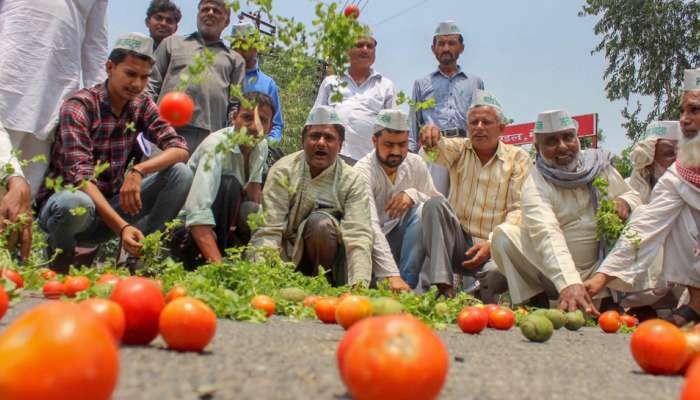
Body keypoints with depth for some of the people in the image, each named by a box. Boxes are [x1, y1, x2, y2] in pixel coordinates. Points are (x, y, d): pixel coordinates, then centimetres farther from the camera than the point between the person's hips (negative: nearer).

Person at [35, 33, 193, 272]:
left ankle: (138, 257, -10)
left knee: (181, 173, -12)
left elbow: (180, 149, -7)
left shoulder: (142, 106, 2)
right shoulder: (79, 106, -15)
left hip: (111, 201, 5)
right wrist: (122, 226, -37)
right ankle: (60, 252, -4)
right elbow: (80, 176, -26)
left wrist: (139, 170, -27)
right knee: (77, 204, -40)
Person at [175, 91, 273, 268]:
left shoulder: (261, 146, -4)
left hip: (226, 223, 7)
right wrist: (218, 263, -50)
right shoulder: (217, 145, -28)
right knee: (230, 185, -31)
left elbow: (254, 199, 4)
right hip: (189, 226, -7)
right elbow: (198, 214, -40)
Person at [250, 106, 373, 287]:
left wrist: (359, 285, -34)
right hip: (288, 254, 0)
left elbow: (358, 235, -19)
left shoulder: (353, 181, -7)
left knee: (320, 222, -29)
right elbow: (268, 230, -15)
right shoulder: (283, 171, -8)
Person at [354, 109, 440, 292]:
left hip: (402, 238, 5)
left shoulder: (416, 164, -2)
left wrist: (413, 195, -27)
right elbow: (371, 227, -32)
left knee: (422, 210, -23)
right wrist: (392, 275, -43)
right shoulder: (363, 171, -20)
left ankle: (407, 286, -23)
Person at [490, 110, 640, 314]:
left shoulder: (599, 163, 1)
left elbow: (633, 196, 14)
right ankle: (536, 302, -9)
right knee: (504, 235, -24)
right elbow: (547, 236, -32)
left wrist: (624, 202, -14)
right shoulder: (535, 186, -14)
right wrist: (569, 284, -48)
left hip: (600, 268, 3)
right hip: (555, 273, -3)